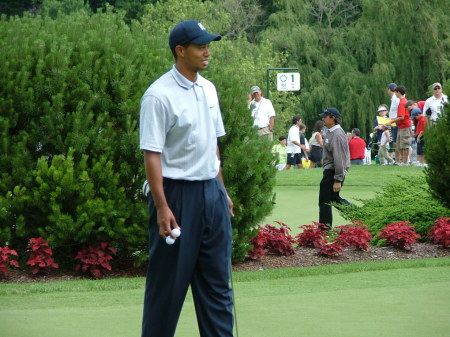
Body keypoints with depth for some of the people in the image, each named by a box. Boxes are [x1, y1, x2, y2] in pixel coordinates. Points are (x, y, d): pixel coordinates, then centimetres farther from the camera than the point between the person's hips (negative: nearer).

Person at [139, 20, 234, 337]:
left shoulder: (208, 89, 10)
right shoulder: (159, 95, -14)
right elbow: (152, 154, -16)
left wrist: (221, 189, 16)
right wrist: (162, 207, -21)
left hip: (211, 192, 7)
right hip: (177, 193, -7)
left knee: (217, 278, 9)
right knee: (169, 279, 0)